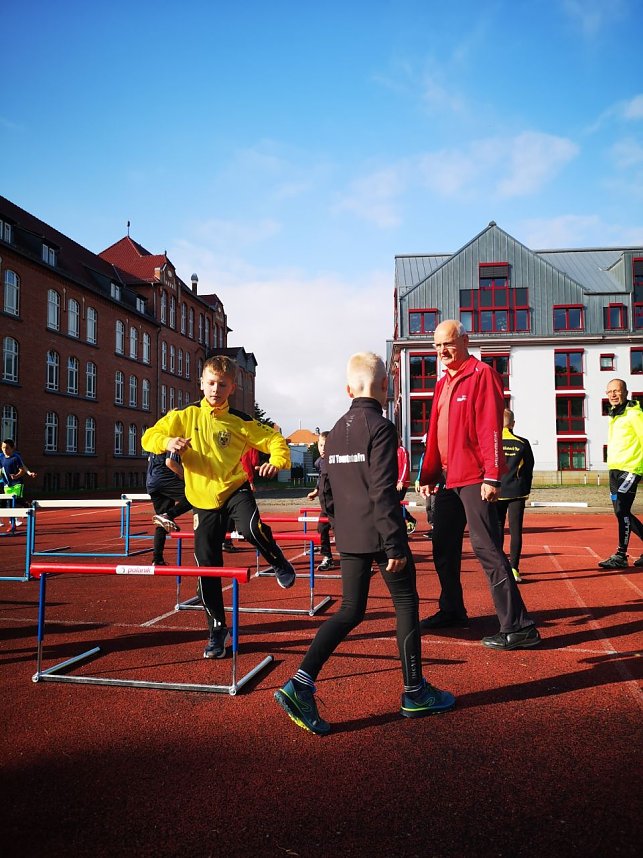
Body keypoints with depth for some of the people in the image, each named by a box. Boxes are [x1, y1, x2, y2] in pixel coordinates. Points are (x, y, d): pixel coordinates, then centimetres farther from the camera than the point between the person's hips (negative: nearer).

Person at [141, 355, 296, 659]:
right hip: (204, 500, 2)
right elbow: (149, 438, 1)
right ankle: (217, 630, 22)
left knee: (251, 528, -35)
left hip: (235, 489, -2)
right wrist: (168, 442, -21)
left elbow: (275, 440, -3)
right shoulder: (185, 415, 0)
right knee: (207, 567, 4)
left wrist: (277, 462, -24)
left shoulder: (239, 421, -5)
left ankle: (279, 562, -1)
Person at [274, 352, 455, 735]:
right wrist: (395, 544, -17)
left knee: (351, 611, 11)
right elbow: (383, 490, -19)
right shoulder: (381, 427, -12)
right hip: (380, 534, -7)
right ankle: (415, 693, 20)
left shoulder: (336, 431, 11)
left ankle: (301, 685, 1)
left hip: (348, 538, 7)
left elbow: (328, 490, 15)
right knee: (406, 604, 9)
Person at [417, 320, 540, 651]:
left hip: (474, 478, -9)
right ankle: (452, 611, 31)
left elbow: (491, 428, -16)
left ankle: (518, 626, -5)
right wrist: (428, 475, 17)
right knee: (443, 546, 15)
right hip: (448, 479, 9)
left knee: (486, 548, -11)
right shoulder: (442, 384, 17)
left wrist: (492, 475, -22)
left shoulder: (482, 375, -8)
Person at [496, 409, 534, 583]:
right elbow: (529, 469, 5)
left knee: (497, 529, 10)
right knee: (516, 530, 1)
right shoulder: (522, 443, 0)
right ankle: (514, 569, -4)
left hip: (497, 492, 0)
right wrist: (526, 491, 14)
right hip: (517, 493, 0)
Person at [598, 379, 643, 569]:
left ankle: (621, 556, -6)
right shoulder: (614, 415, 16)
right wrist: (613, 467, 19)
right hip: (614, 469, 9)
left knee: (622, 511, -12)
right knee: (621, 513, 12)